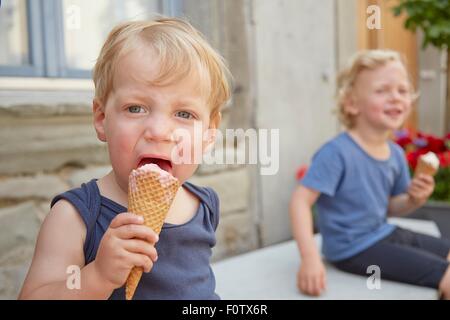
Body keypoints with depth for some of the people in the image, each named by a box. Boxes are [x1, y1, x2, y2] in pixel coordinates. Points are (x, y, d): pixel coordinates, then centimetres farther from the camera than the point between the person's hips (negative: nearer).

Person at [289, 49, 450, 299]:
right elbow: (301, 200, -26)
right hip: (355, 248, -9)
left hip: (385, 234, 9)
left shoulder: (396, 154, 2)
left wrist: (414, 199, -8)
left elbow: (389, 207, 14)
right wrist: (310, 257, -34)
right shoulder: (337, 152, -24)